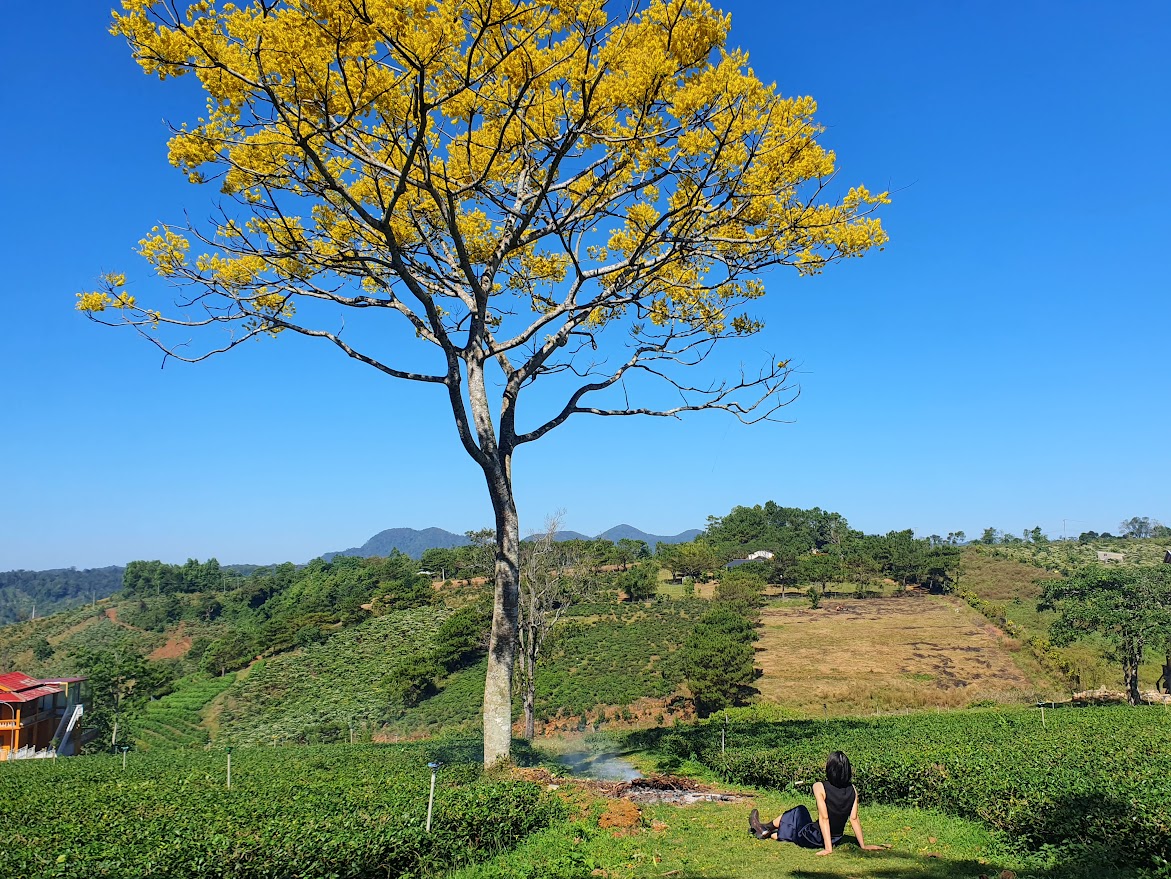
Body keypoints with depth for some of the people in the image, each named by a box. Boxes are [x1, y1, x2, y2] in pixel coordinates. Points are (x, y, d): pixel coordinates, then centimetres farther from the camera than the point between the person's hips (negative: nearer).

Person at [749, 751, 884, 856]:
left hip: (814, 838, -5)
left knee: (798, 811, 23)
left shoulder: (819, 787, -20)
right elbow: (854, 819, -5)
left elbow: (824, 818, -22)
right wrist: (863, 845, 2)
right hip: (836, 839, 5)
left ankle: (765, 829, 43)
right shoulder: (852, 790, -6)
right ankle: (770, 834, 43)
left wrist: (828, 848, -21)